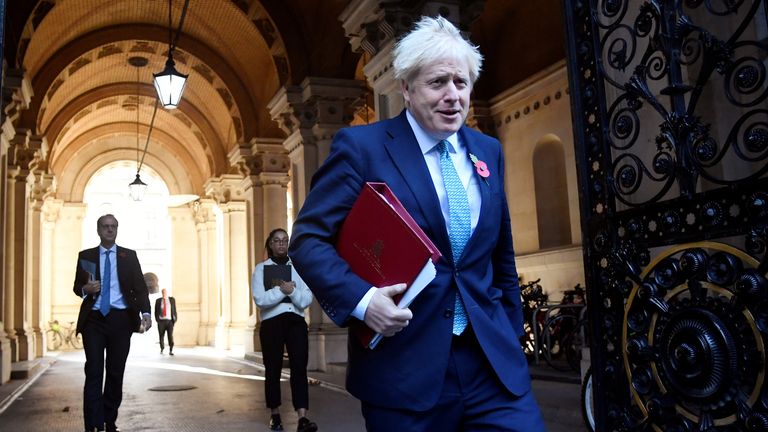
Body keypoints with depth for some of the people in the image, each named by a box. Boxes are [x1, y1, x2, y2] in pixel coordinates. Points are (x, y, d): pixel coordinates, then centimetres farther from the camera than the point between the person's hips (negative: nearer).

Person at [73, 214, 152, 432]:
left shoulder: (129, 256, 8)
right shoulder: (86, 256, 9)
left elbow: (140, 287, 2)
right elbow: (77, 286, 13)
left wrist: (145, 312, -14)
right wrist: (86, 289, -12)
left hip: (121, 318, 1)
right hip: (94, 319, 0)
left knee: (116, 373, 6)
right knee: (94, 373, -6)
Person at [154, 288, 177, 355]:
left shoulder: (172, 300, 6)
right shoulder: (158, 301, 5)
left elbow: (174, 310, 7)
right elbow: (156, 311, 8)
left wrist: (175, 319, 1)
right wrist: (157, 319, -2)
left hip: (169, 321, -1)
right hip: (161, 321, 1)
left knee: (170, 336, -10)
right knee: (161, 336, 6)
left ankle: (170, 350, -7)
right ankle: (162, 348, 25)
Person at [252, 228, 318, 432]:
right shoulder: (261, 268, 5)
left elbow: (306, 300, 1)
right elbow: (259, 299, -10)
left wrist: (291, 290, -16)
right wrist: (282, 290, -16)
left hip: (296, 321, 1)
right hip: (271, 323, -1)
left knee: (299, 367, -9)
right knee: (273, 369, 7)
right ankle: (275, 415, 21)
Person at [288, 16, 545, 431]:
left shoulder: (488, 151, 10)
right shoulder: (361, 146, -6)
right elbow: (308, 238, -7)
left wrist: (510, 336, 16)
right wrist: (360, 299, -21)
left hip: (492, 361, 4)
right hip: (404, 365, -4)